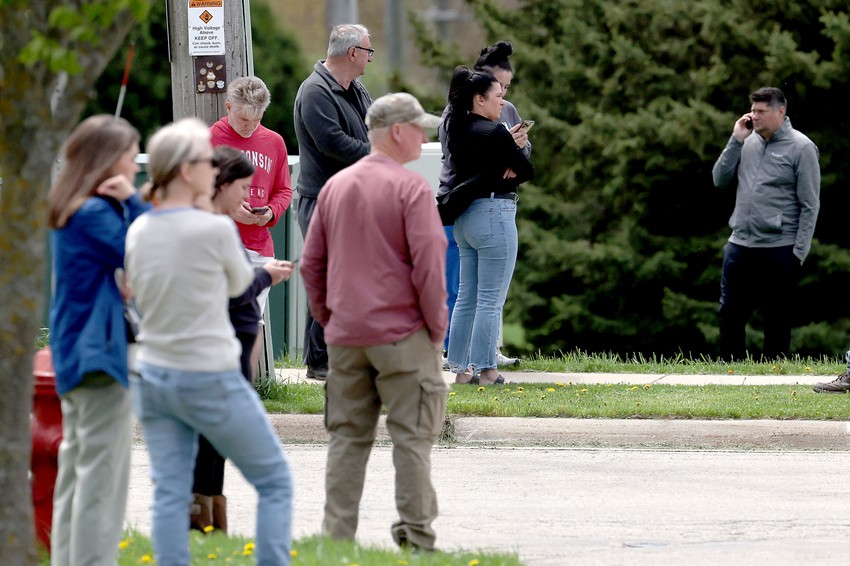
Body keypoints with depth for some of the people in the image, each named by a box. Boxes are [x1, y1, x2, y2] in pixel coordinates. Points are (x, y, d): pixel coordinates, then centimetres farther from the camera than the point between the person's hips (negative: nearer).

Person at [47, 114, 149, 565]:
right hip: (100, 353, -10)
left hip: (74, 354, 10)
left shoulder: (72, 211, 13)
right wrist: (132, 202, -16)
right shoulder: (95, 214, -17)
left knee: (77, 468, 15)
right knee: (102, 470, -8)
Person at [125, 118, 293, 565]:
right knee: (275, 481, 8)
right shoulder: (215, 229, -16)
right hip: (211, 379, -5)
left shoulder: (137, 232, 0)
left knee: (169, 492, 5)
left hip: (153, 376, 6)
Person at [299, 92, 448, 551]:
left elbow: (311, 263, 13)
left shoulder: (335, 187, 10)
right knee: (412, 435, 0)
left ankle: (337, 534, 7)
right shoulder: (411, 188, -10)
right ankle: (415, 535, 0)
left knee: (347, 436, 9)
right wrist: (436, 327, -3)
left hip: (344, 336, 6)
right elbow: (428, 264, -14)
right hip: (402, 334, -5)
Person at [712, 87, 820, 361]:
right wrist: (736, 141, -1)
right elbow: (720, 180, 9)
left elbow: (810, 205, -7)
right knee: (729, 313, 6)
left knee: (777, 320, 2)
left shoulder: (801, 148, -6)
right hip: (740, 245, 5)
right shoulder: (748, 143, 10)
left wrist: (799, 252, -11)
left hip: (779, 251, -5)